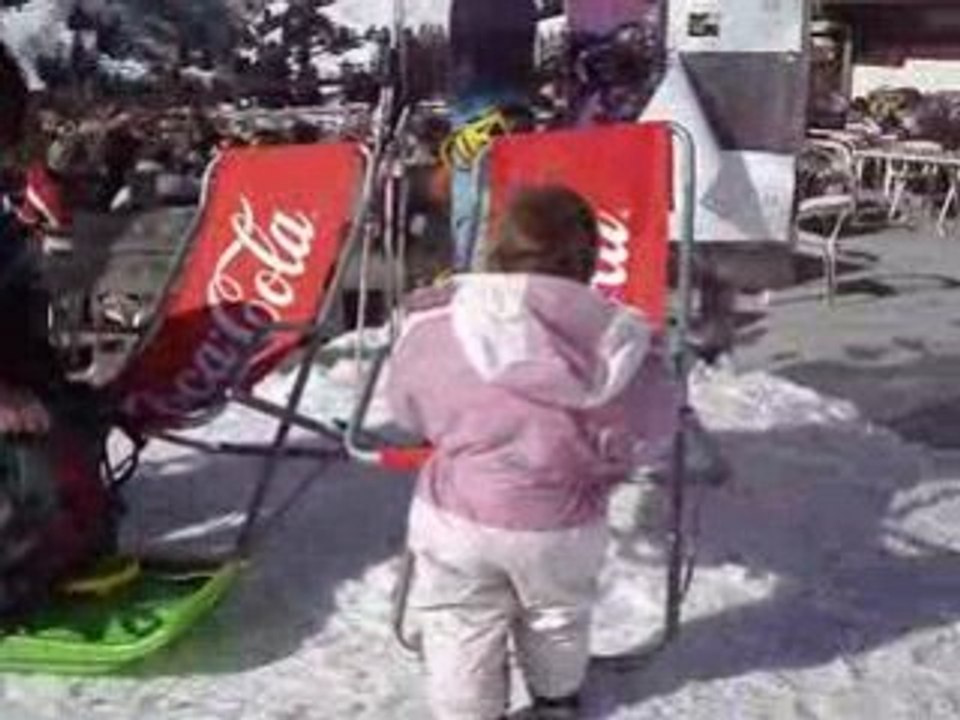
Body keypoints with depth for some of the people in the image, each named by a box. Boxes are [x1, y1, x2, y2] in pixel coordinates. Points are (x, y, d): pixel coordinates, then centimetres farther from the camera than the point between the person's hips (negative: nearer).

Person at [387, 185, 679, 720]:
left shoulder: (434, 329, -15)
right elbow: (646, 440, -5)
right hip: (562, 523, 2)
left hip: (456, 515, -1)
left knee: (461, 627, 19)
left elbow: (408, 411, 1)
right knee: (558, 616, 28)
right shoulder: (621, 345, -17)